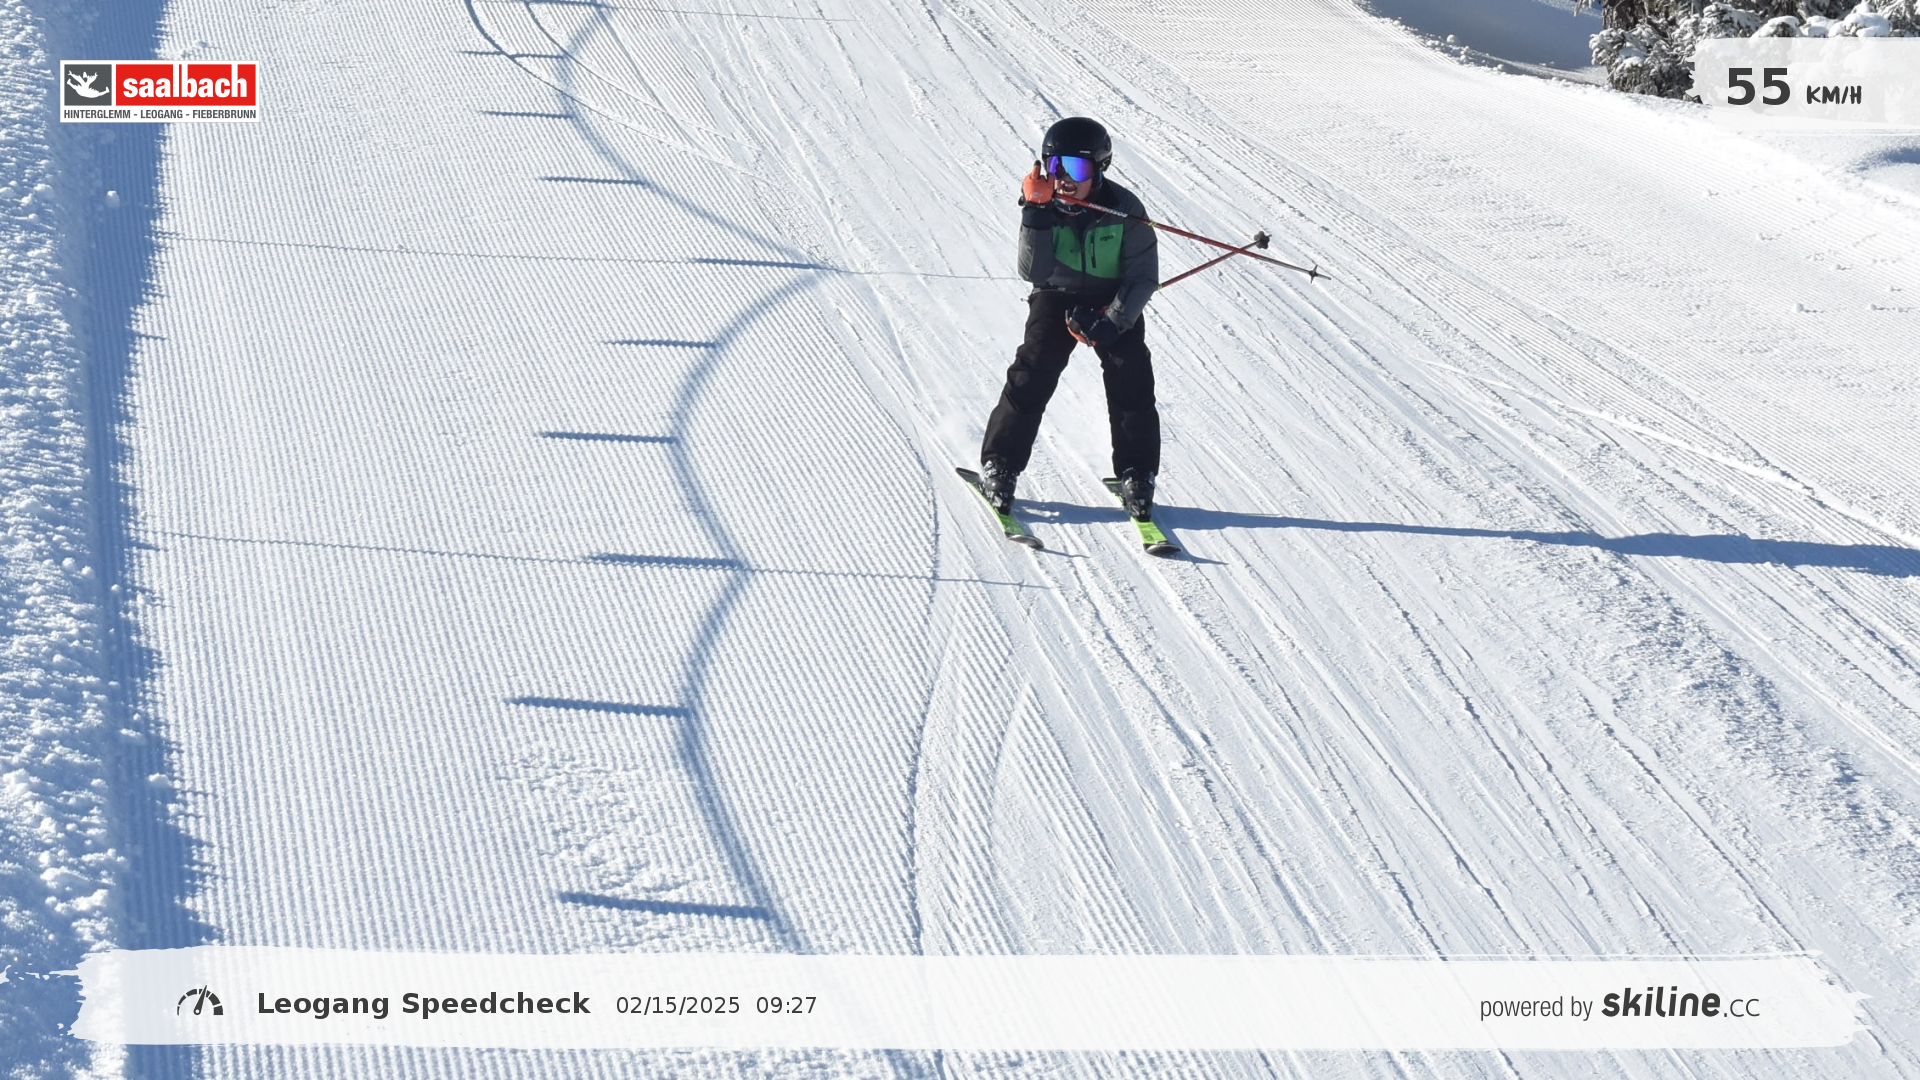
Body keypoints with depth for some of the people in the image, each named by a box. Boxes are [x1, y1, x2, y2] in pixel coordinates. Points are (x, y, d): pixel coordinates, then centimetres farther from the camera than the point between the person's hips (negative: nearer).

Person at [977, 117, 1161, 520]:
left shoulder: (1124, 209, -18)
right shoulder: (1043, 206, -15)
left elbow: (1143, 275, -14)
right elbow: (1033, 272, -25)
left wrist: (1111, 321, -25)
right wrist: (1036, 215, -37)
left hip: (1115, 304, 0)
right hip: (1057, 299, 1)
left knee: (1131, 382, -13)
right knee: (1031, 376, -13)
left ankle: (1137, 478, 1)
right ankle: (999, 465, 1)